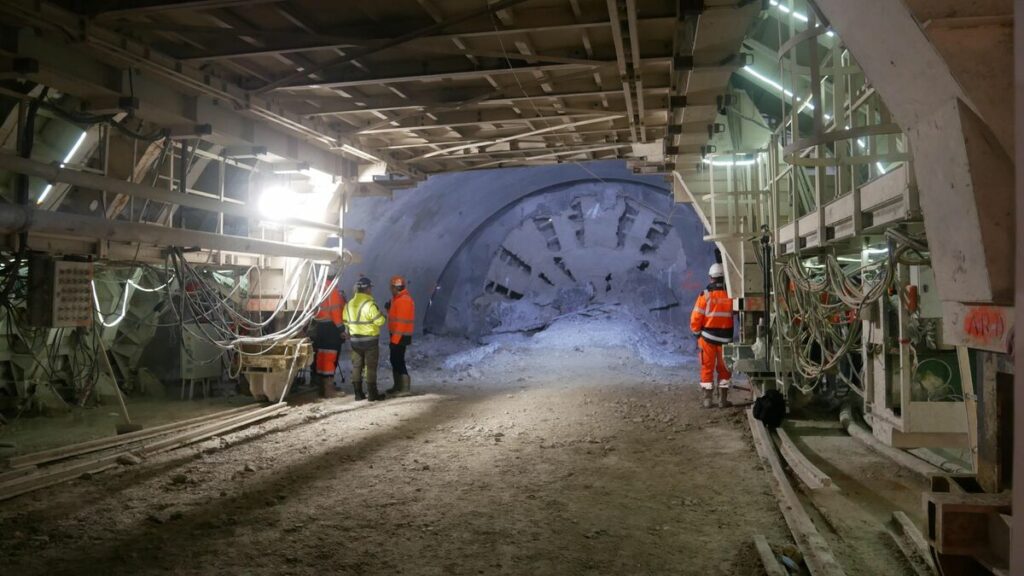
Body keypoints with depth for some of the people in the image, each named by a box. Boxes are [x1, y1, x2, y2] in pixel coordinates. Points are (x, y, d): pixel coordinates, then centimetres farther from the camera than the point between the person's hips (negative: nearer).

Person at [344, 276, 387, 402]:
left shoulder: (349, 304, 5)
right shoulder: (369, 304, -18)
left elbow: (346, 322, 11)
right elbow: (380, 321, -18)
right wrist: (384, 317, 3)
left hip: (354, 340, 6)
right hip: (370, 340, -6)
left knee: (356, 366, 11)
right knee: (371, 367, 0)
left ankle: (358, 393, 14)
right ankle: (372, 394, 2)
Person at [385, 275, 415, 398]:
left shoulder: (404, 301, -18)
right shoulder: (398, 299, 15)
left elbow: (401, 321, -22)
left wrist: (395, 338, -23)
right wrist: (389, 308, 6)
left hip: (400, 336, -10)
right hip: (397, 335, 10)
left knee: (398, 361, -9)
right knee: (395, 360, 15)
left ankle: (405, 388, -7)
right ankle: (398, 386, 23)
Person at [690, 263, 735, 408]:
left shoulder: (705, 295, -10)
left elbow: (696, 317, -9)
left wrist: (697, 333, 6)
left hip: (708, 337, -1)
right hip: (726, 338, 2)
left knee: (707, 368, 9)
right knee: (724, 369, 14)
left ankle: (707, 399, 9)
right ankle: (723, 399, 15)